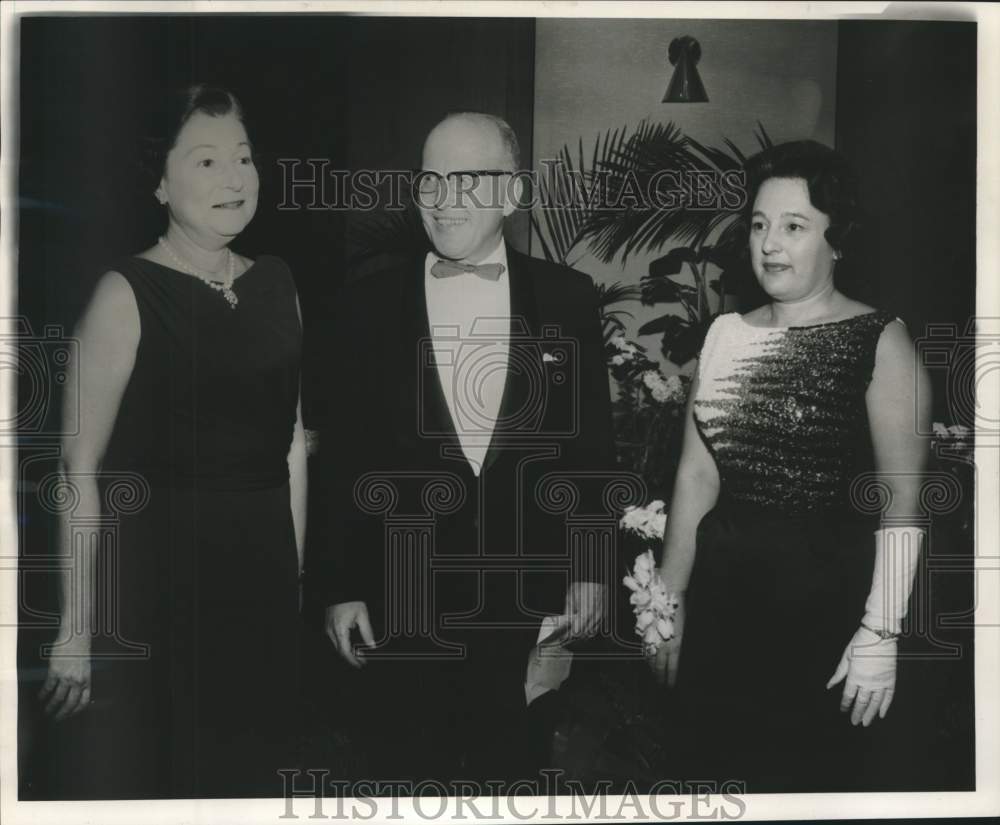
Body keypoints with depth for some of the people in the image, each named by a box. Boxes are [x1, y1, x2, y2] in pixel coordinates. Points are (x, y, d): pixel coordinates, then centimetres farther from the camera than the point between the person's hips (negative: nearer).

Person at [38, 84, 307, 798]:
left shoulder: (277, 284, 8)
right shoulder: (127, 293, -9)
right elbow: (82, 465, -12)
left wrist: (294, 578, 9)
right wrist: (76, 624, -15)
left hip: (262, 580, 5)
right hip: (150, 576, -5)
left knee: (250, 770, 14)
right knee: (138, 771, 5)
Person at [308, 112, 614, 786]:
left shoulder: (567, 298, 3)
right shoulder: (370, 304, 2)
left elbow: (593, 442, 5)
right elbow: (343, 455, 2)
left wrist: (591, 569, 2)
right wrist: (339, 586, 0)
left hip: (530, 603, 0)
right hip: (401, 604, 0)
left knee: (511, 767, 8)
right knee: (409, 769, 9)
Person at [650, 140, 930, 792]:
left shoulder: (878, 341, -7)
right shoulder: (726, 334, 8)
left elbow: (904, 500, -11)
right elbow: (697, 475, 10)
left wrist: (880, 634, -16)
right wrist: (669, 599, 10)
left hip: (826, 598, -4)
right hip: (722, 597, 5)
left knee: (809, 781, 5)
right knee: (716, 774, 11)